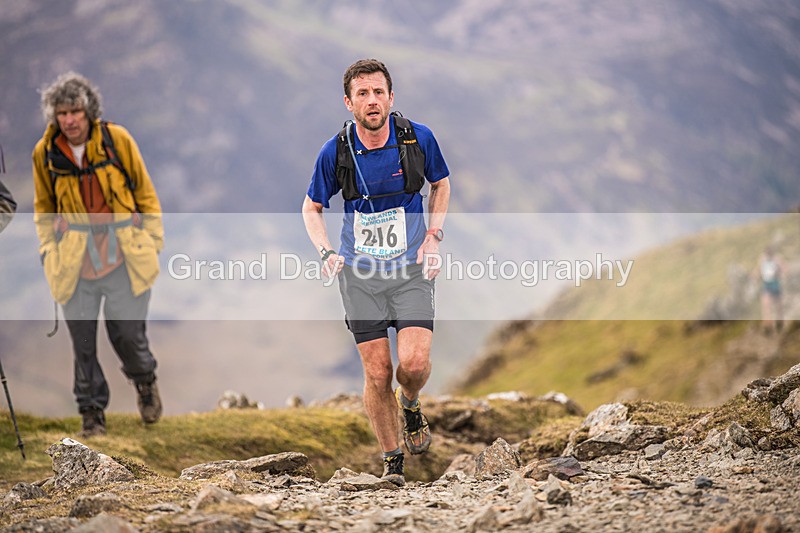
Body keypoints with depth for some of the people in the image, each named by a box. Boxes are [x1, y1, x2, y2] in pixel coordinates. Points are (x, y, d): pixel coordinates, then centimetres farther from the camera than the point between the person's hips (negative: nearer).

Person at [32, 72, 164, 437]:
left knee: (127, 332, 0)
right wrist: (47, 248, 9)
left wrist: (153, 240, 3)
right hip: (74, 262, 2)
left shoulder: (117, 140, -5)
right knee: (83, 341, 1)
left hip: (123, 257, -1)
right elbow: (43, 207, 16)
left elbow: (144, 193, 4)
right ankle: (92, 412, 15)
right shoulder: (45, 153, 0)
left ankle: (144, 381, 33)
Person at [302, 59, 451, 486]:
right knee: (377, 373, -1)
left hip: (411, 269, 0)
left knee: (414, 362, -17)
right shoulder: (335, 152, -8)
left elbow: (441, 184, 13)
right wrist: (326, 252, -9)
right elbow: (312, 208, 8)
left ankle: (411, 403, 19)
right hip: (359, 274, 0)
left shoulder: (418, 138, -8)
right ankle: (391, 460, 18)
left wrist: (434, 236, 0)